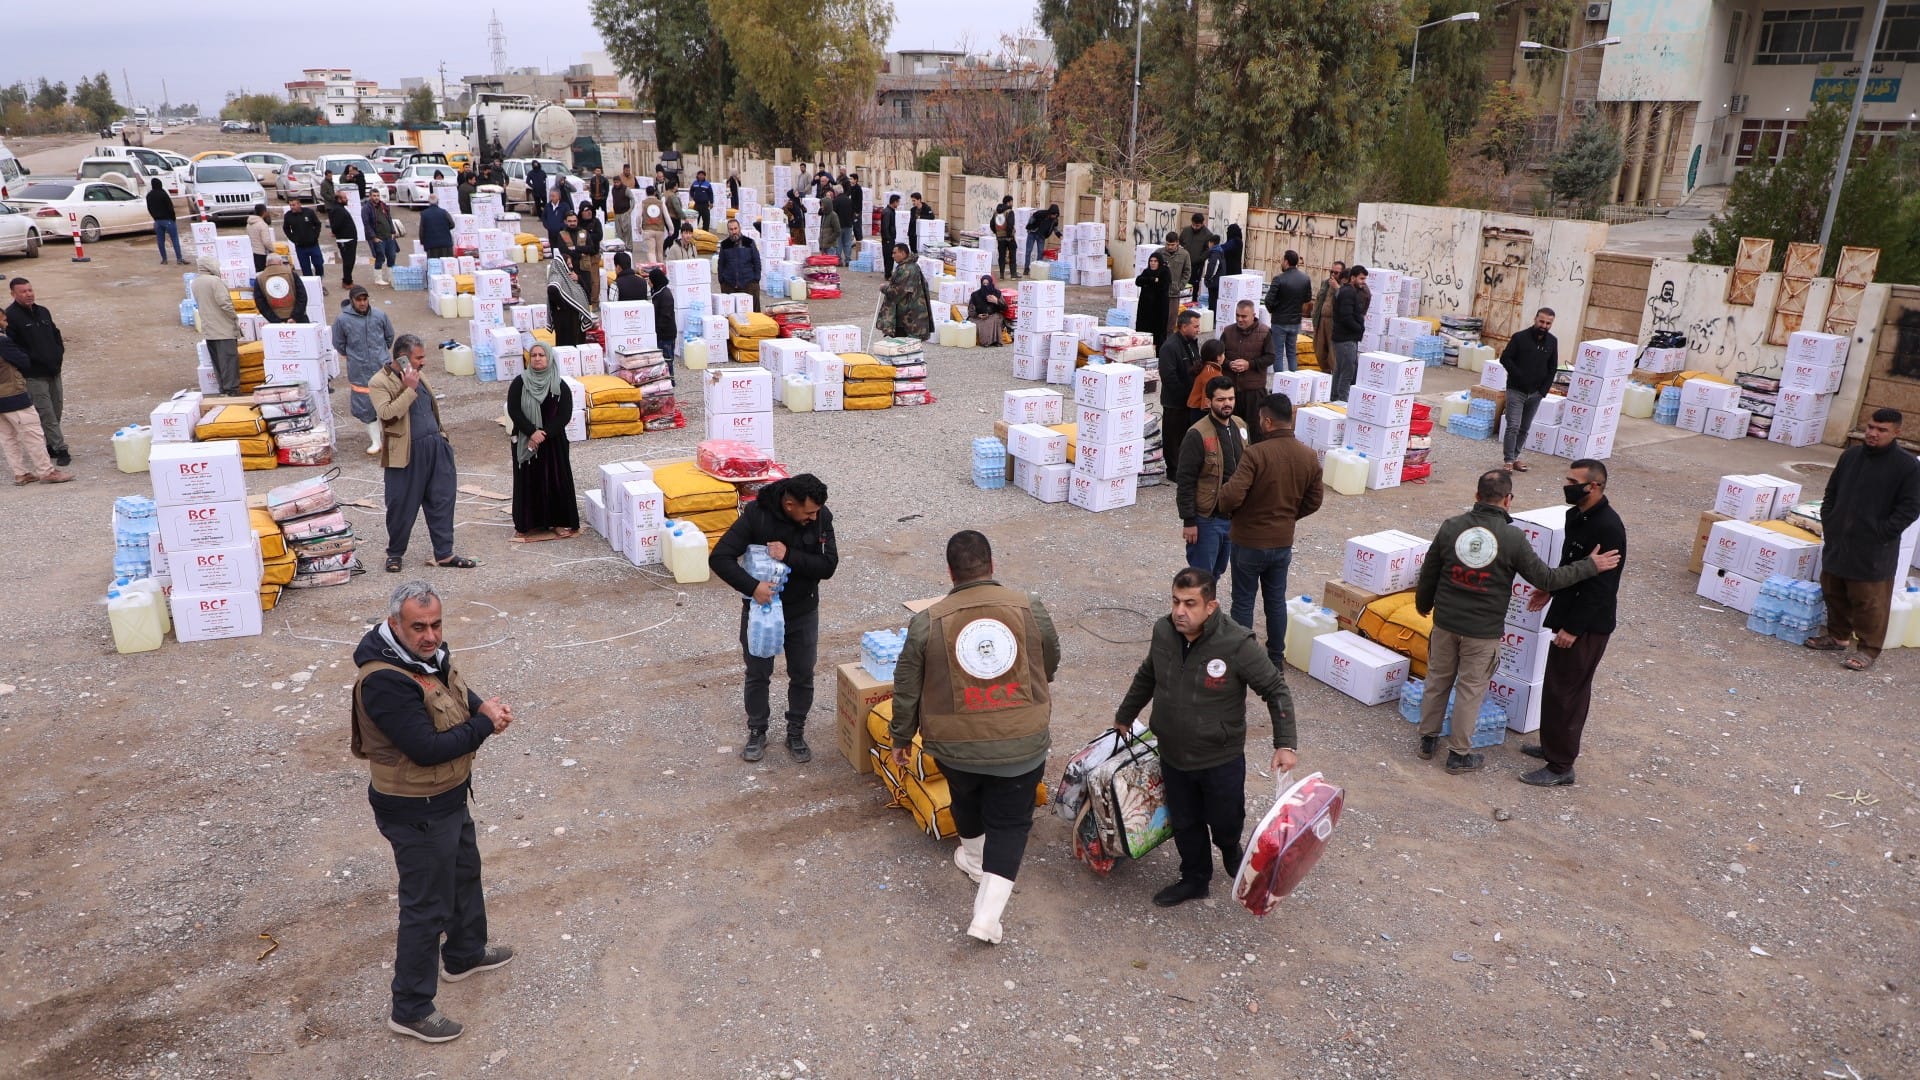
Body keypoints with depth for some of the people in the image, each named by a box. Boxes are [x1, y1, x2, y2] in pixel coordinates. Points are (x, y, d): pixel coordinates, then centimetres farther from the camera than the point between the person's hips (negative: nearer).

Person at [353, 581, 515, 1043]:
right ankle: (410, 1009, 22)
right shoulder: (385, 680, -32)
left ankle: (465, 953, 51)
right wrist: (485, 724, -20)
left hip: (449, 796, 10)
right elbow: (428, 748, -32)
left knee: (465, 873, 28)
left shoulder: (429, 652, -4)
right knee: (427, 907, 5)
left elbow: (457, 691, 13)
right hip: (416, 812, -10)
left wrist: (484, 706, -9)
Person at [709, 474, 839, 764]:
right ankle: (757, 732, 34)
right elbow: (719, 558, -24)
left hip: (803, 612, 2)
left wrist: (789, 555, -30)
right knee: (758, 674, 13)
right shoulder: (756, 515, -24)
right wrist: (752, 586, -35)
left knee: (802, 675, 13)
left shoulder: (821, 517, -16)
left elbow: (829, 565, -18)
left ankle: (796, 733, 33)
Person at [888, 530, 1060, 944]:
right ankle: (987, 914, 4)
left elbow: (907, 690, -4)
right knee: (1011, 822, 11)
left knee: (966, 800, 29)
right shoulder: (1030, 609, -8)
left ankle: (974, 859, 54)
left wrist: (901, 739, 11)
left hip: (955, 744, 1)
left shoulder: (927, 622, -11)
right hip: (1021, 742, -1)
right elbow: (1050, 665, 9)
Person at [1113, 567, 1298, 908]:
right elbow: (1146, 677, 10)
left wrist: (1286, 744, -21)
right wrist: (1124, 716, 22)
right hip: (1173, 756, 4)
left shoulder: (1237, 644, -26)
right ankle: (1194, 879, 44)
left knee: (1225, 820, 18)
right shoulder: (1163, 632, -10)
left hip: (1221, 759, -3)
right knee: (1184, 823, 19)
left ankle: (1230, 850, 53)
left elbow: (1276, 690, -15)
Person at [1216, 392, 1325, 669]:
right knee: (1276, 599, 19)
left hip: (1249, 541, -5)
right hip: (1283, 541, 5)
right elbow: (1314, 500, 6)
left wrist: (1225, 507, -6)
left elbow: (1232, 495, -29)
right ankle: (1275, 657, 28)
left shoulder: (1256, 453, -23)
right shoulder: (1309, 456, -3)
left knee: (1243, 601, 8)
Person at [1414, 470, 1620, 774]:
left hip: (1445, 622, 3)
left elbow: (1428, 573, 3)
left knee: (1437, 681, 18)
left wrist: (1423, 604, 21)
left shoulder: (1450, 527, -6)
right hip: (1483, 631, -3)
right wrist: (1590, 566, 2)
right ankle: (1459, 754, 21)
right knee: (1470, 690, 10)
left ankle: (1428, 740, 31)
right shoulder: (1513, 538, -15)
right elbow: (1546, 579, -7)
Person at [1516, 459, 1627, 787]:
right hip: (1569, 614, 10)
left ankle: (1560, 767, 7)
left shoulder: (1608, 527, -23)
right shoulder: (1577, 515, 6)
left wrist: (1574, 628, -22)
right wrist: (1550, 590, 17)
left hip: (1587, 625, -10)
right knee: (1559, 685, 20)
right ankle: (1553, 746, 35)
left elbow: (1601, 586, -24)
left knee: (1564, 692, -3)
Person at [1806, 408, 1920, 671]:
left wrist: (1881, 534, -13)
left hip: (1874, 551, -6)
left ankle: (1869, 649, 10)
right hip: (1838, 542, 6)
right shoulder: (1851, 455, 7)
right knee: (1833, 592, 16)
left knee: (1869, 601, -1)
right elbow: (1831, 493, 17)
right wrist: (1828, 523, 7)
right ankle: (1838, 636, 32)